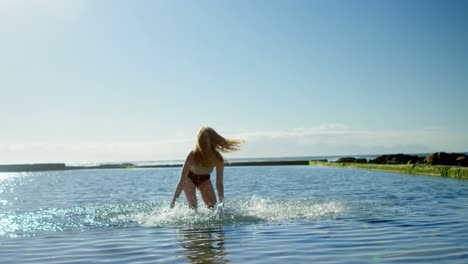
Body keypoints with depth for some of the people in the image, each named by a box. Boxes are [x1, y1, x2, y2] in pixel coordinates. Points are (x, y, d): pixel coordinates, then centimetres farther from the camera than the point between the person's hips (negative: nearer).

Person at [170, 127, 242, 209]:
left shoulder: (218, 159, -31)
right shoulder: (192, 156, -36)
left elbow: (219, 183, -22)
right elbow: (182, 180, -32)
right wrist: (173, 201, -33)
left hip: (204, 180, 2)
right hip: (190, 178, -2)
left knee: (213, 206, -5)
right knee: (193, 206, -17)